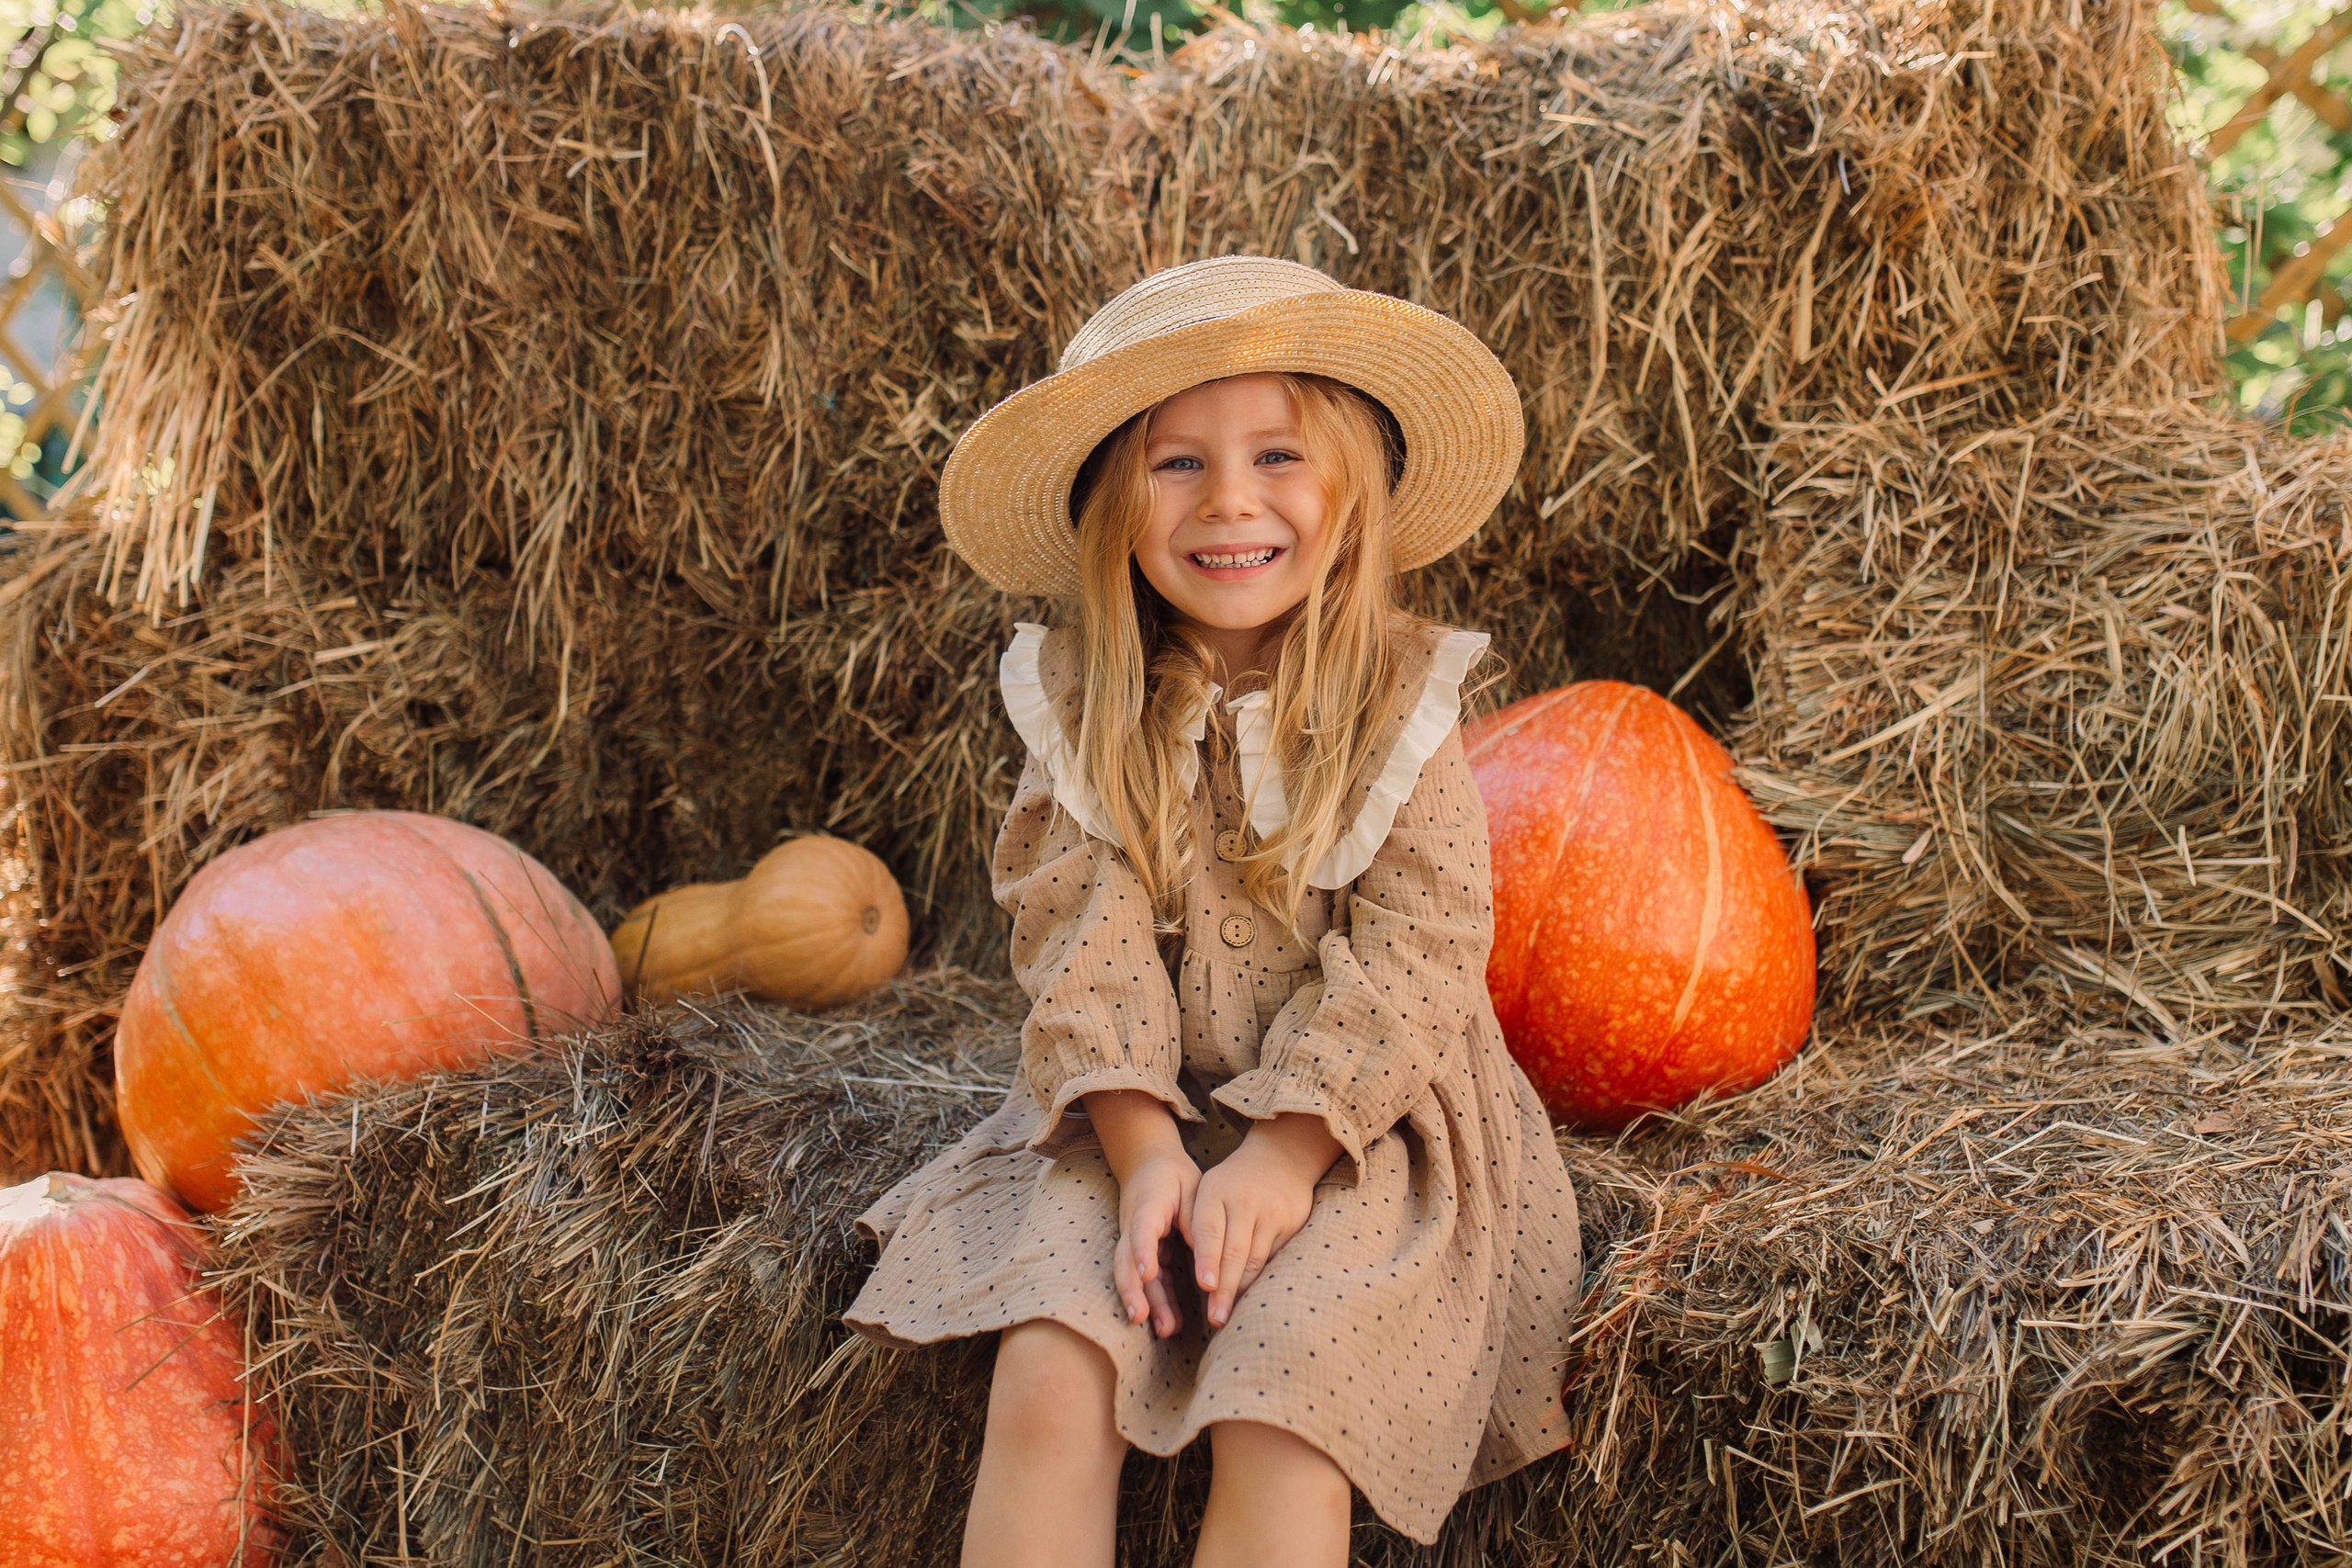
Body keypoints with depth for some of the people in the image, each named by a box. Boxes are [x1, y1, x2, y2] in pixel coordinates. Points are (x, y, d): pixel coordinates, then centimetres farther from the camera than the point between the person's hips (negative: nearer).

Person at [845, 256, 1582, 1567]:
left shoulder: (1403, 699, -4)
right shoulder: (1087, 706, 2)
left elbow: (1409, 953, -9)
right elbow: (1083, 939, -5)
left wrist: (1279, 1160, -19)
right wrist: (1144, 1152, -19)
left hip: (1351, 1129, -2)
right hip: (1137, 1122, 2)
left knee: (1274, 1428, -24)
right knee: (1047, 1391, -22)